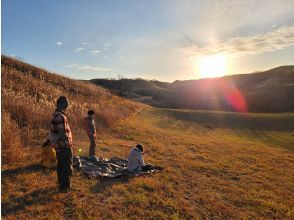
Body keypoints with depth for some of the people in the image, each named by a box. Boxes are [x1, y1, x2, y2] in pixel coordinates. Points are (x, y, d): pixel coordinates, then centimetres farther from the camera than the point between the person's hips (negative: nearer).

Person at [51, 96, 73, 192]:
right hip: (64, 146, -10)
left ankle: (62, 184, 33)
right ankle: (64, 186, 12)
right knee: (67, 166, 2)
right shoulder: (60, 116, -23)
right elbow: (62, 133, -25)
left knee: (61, 165, 19)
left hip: (59, 145, 10)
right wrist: (69, 143, -13)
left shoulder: (55, 115, 8)